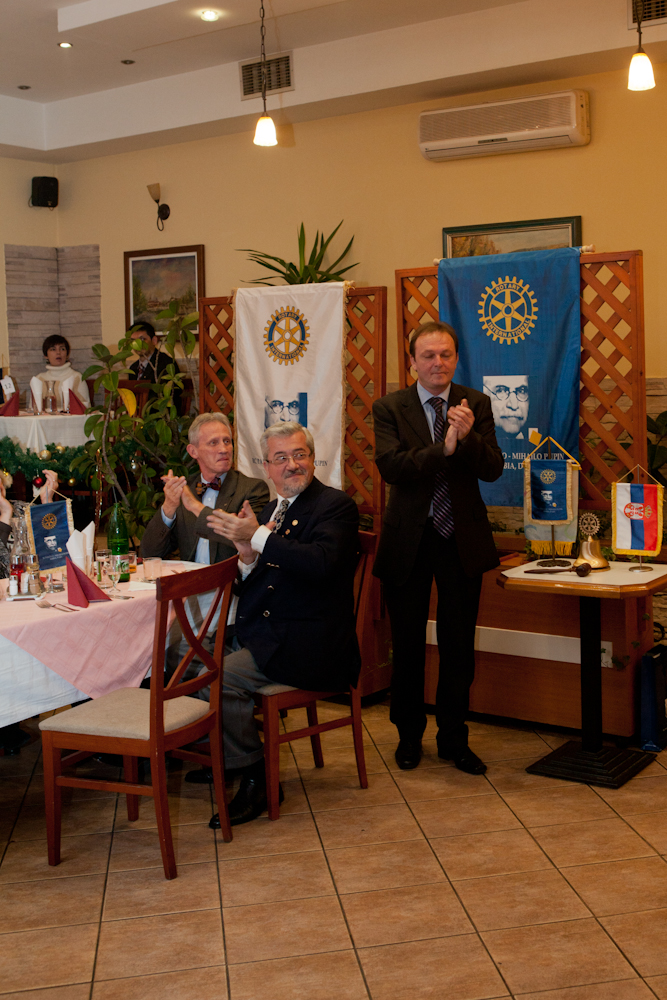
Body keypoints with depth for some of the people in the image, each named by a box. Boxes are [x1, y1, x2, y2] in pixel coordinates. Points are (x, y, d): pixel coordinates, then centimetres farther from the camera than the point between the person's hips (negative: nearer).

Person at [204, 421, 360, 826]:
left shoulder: (337, 505, -8)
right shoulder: (272, 510, 16)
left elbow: (321, 563, -27)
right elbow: (252, 586, 15)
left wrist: (257, 537, -28)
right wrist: (247, 560, -8)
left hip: (308, 642, -8)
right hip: (264, 632, 8)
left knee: (220, 677, -22)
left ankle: (257, 781, -4)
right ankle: (223, 758, 16)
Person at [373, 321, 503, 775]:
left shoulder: (476, 404, 1)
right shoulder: (389, 407, -3)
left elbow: (493, 469, -8)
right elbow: (390, 466, -18)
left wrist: (468, 436, -26)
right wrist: (444, 447, -29)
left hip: (463, 538, 1)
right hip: (408, 539, -1)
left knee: (459, 645, 9)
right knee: (407, 644, 11)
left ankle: (454, 738, 25)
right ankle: (409, 734, 29)